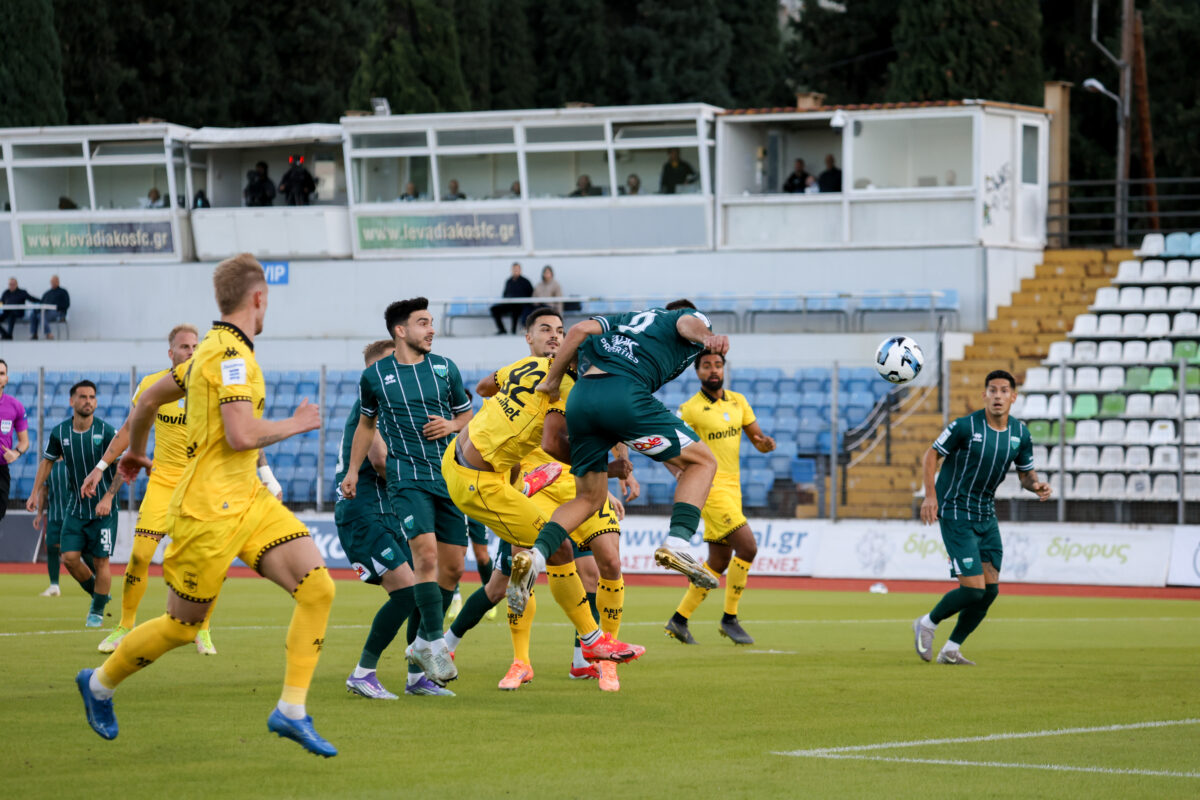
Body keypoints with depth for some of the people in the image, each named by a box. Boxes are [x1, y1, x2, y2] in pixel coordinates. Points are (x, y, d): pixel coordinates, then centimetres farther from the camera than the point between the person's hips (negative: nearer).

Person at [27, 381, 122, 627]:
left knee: (101, 561, -4)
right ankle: (97, 595, 20)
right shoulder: (59, 432, -3)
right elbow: (47, 461, 13)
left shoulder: (106, 431, -13)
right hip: (76, 506, 3)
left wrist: (108, 498, -18)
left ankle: (98, 611, 13)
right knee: (70, 558, -5)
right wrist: (35, 493, 8)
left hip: (103, 508, -3)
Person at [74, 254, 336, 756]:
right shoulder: (230, 354, -16)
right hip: (208, 510, -9)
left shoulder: (213, 351, 14)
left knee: (317, 588, -8)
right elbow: (241, 435, -25)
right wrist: (295, 424, -9)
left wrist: (134, 452, 41)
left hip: (247, 499, 9)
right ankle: (99, 684, 29)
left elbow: (149, 399, 25)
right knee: (182, 626, 5)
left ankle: (291, 710, -6)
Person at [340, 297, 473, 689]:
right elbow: (366, 423, 18)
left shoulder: (445, 368, 9)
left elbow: (467, 415, 18)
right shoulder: (375, 375, 4)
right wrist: (353, 470, 12)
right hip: (407, 476, -4)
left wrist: (453, 425, -4)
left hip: (449, 476, 4)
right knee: (427, 553, -23)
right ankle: (434, 642, -16)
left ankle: (420, 644, 18)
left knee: (453, 566, 2)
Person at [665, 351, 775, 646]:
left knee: (719, 561, 9)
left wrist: (766, 443, -10)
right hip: (710, 488, -7)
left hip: (732, 488, 7)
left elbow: (757, 439, 13)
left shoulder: (737, 402, 10)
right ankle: (729, 619, -6)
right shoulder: (691, 409, -10)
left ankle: (679, 620, 18)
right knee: (747, 547, -17)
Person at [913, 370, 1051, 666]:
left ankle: (951, 650, 15)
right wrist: (930, 494, -19)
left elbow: (1025, 472, 12)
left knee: (991, 589, 1)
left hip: (986, 516, 7)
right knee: (973, 589, -14)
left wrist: (1036, 485, -11)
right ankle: (927, 624, 12)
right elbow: (931, 455, -6)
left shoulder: (1020, 433, 1)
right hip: (956, 514, -6)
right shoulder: (965, 426, -15)